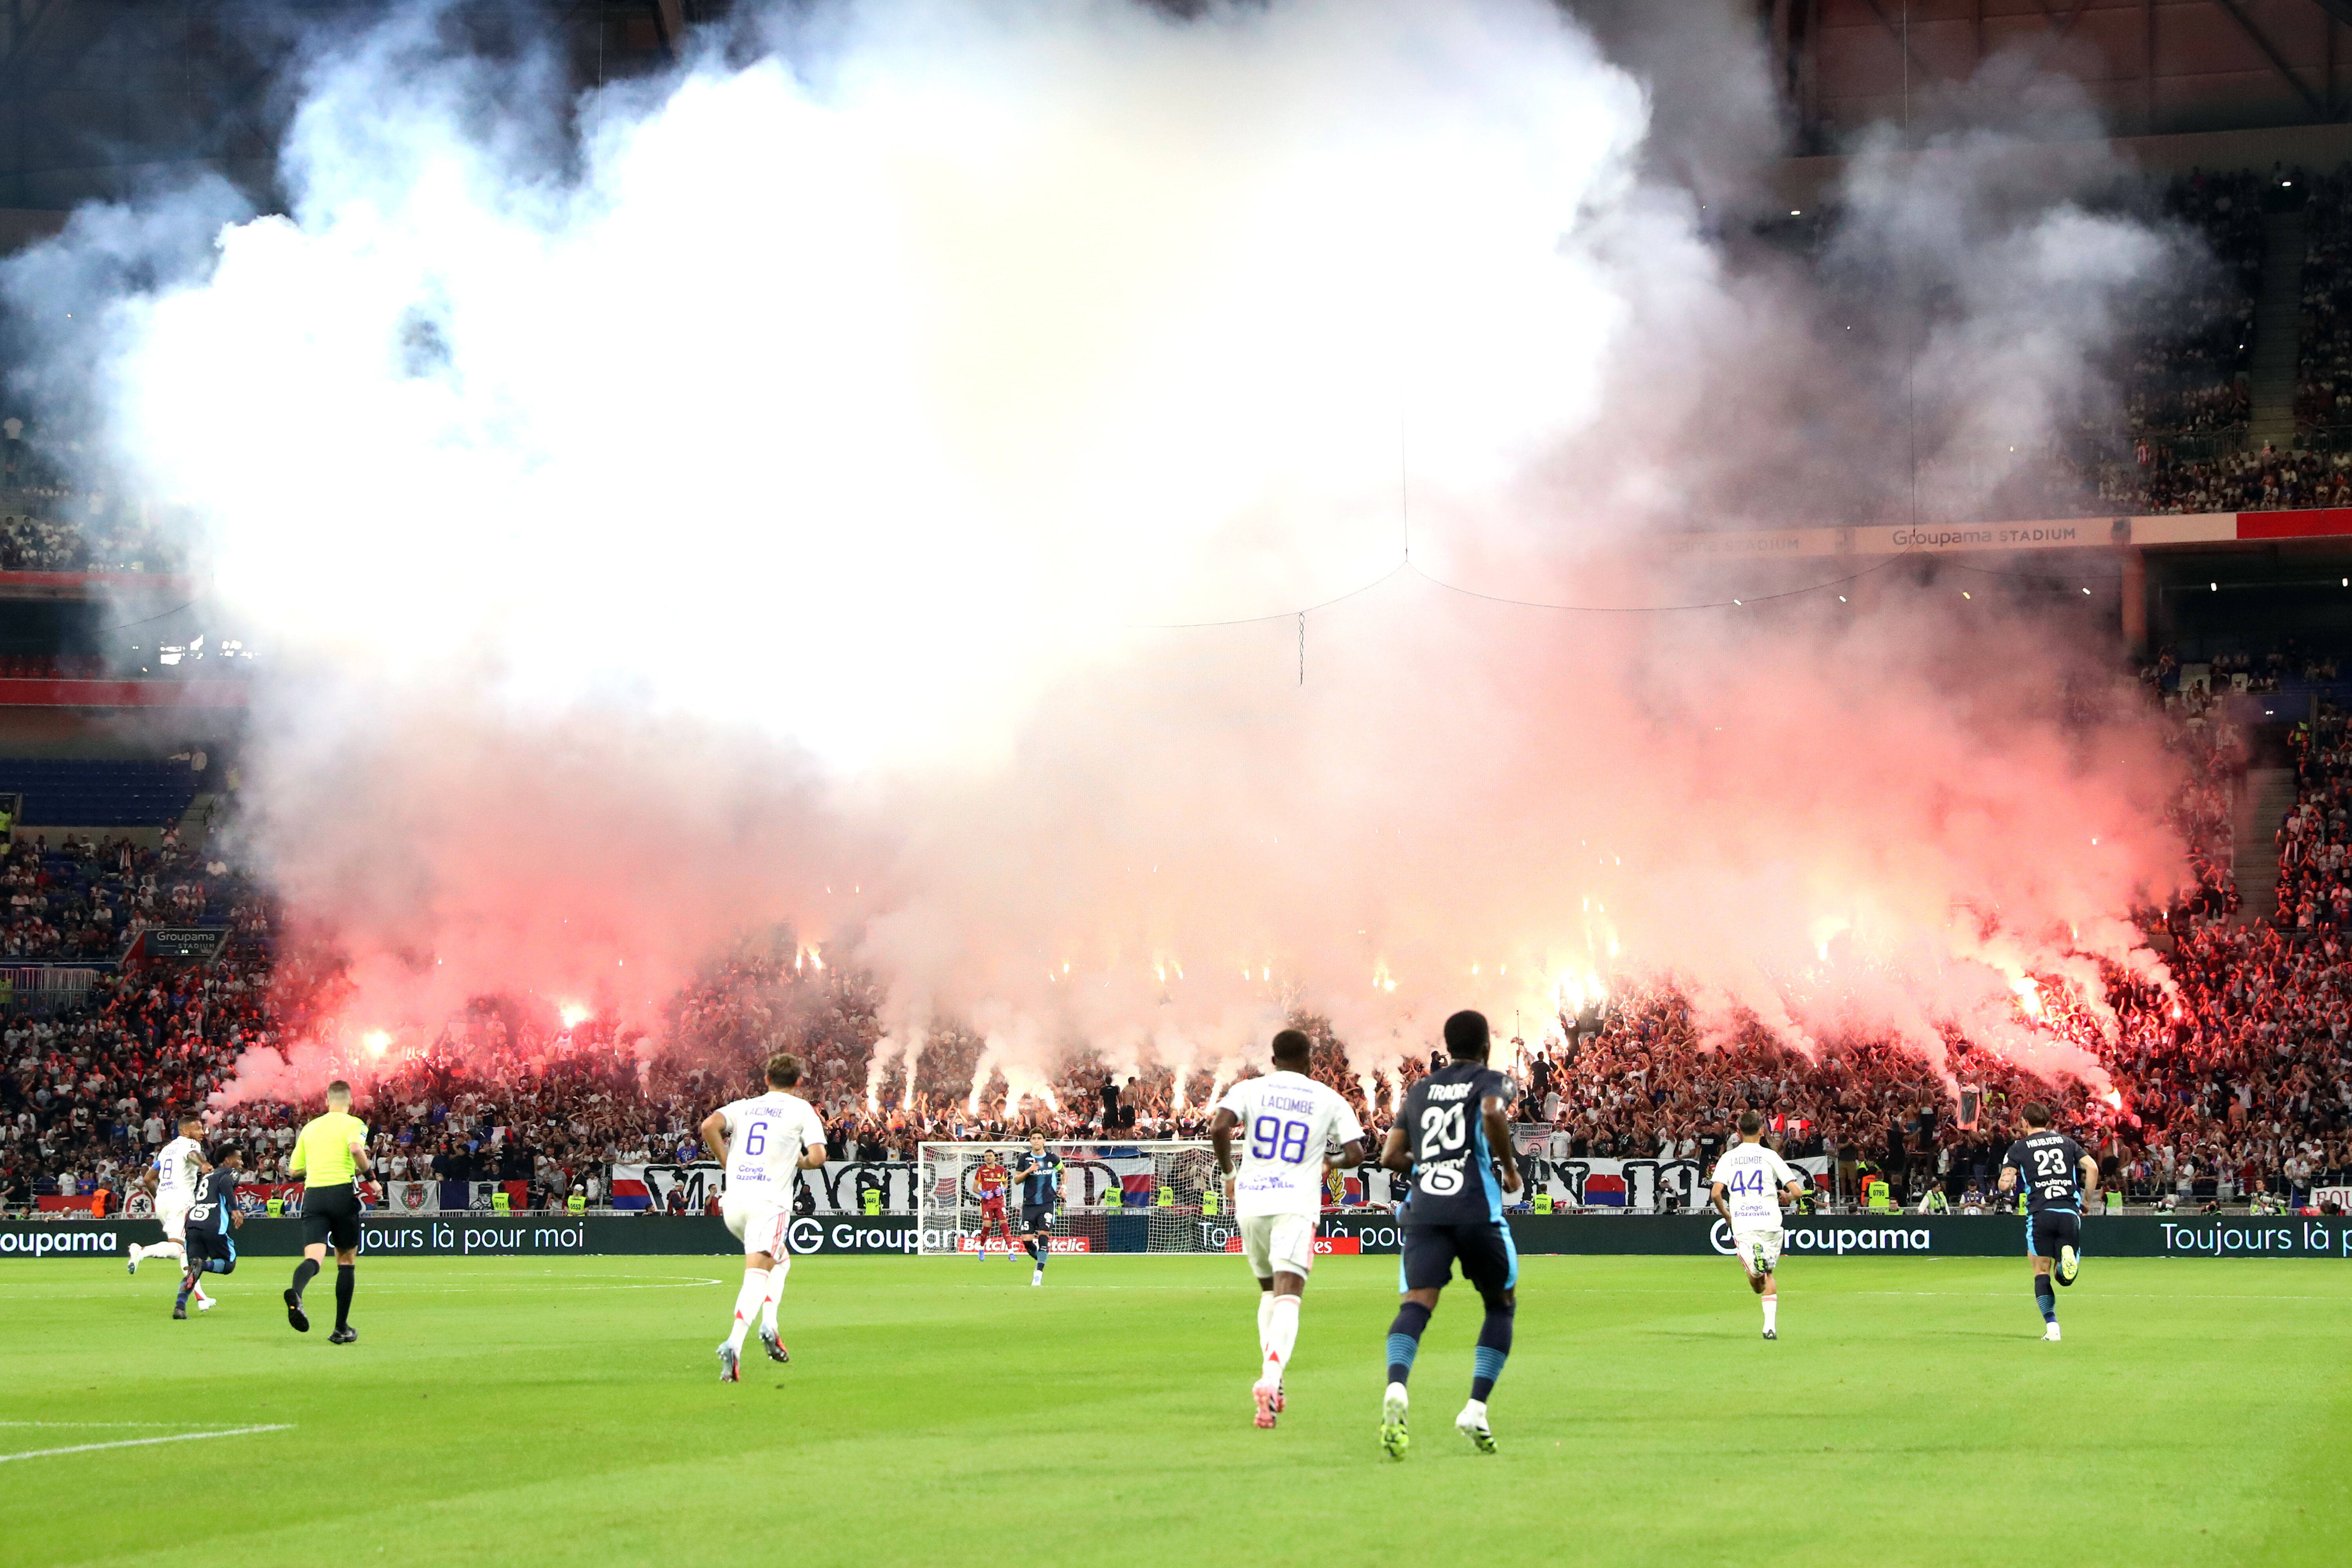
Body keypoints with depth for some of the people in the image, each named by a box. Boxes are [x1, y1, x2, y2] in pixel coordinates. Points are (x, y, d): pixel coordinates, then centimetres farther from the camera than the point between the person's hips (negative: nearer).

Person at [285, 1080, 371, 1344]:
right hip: (343, 1191, -3)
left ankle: (296, 1292, -46)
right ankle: (341, 1328, 11)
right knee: (346, 1260, 12)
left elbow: (295, 1169, 22)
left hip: (312, 1194, 3)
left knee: (313, 1257, -11)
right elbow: (356, 1148, -20)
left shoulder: (310, 1127, 18)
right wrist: (366, 1170, -3)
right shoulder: (354, 1124, 3)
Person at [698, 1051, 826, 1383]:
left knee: (781, 1260, 26)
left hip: (733, 1204, 5)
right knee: (757, 1274, -14)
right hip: (770, 1202, -5)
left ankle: (769, 1324, 9)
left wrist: (729, 1164, 7)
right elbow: (818, 1156, -5)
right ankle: (734, 1344, -33)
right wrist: (801, 1162, 18)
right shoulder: (801, 1109, 7)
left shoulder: (743, 1106, 17)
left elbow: (709, 1126, -2)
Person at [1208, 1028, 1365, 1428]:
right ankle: (1270, 1379, -34)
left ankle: (1271, 1378, 20)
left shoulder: (1249, 1090, 7)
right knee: (1288, 1294, -13)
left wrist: (1229, 1174, 5)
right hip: (1297, 1204, -2)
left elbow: (1218, 1128, -10)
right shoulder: (1329, 1099, 8)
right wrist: (1331, 1162, 26)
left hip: (1251, 1201, 2)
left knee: (1269, 1290, 22)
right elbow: (1356, 1154, 3)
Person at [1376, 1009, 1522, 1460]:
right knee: (1502, 1304, 17)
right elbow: (1492, 1113, -14)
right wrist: (1509, 1167, 0)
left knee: (1416, 1304, -13)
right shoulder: (1489, 1081, 10)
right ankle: (1476, 1409, 3)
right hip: (1477, 1210, -3)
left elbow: (1390, 1156, 19)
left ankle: (1397, 1389, -44)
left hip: (1424, 1210, 3)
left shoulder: (1419, 1090, 23)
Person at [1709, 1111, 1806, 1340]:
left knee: (1756, 1284, 1)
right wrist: (1787, 1197, 24)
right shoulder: (1770, 1156, 4)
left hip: (1742, 1225, 0)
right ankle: (1770, 1325, 4)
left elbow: (1716, 1193, -2)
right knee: (1769, 1275, 17)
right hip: (1770, 1222, 0)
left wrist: (1726, 1215, 16)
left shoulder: (1728, 1158, 8)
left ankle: (1755, 1256, -34)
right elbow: (1797, 1191, -1)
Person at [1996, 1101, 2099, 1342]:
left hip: (2040, 1214, -2)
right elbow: (2092, 1168, 6)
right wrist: (2087, 1200, 15)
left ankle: (2051, 1325, -6)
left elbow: (2005, 1184, 1)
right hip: (2069, 1212, 2)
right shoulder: (2066, 1142, 17)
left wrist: (2008, 1189, 24)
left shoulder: (2019, 1148, 9)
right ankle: (2069, 1257, -28)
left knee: (2041, 1271, 8)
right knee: (2066, 1277, 8)